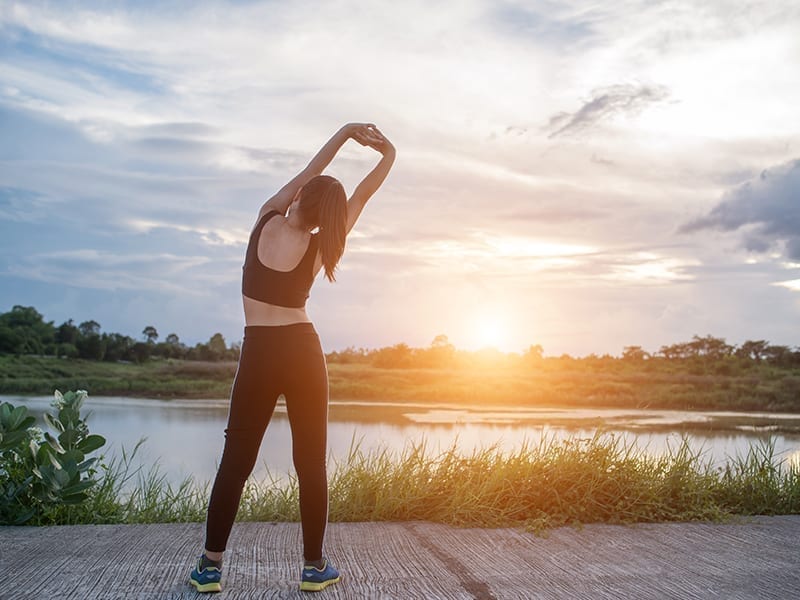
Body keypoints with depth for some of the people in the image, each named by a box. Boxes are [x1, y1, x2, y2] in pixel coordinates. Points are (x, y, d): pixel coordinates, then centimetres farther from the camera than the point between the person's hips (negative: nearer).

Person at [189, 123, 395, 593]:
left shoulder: (266, 219, -2)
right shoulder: (319, 246, -2)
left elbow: (307, 175, 11)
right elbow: (361, 196, 9)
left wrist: (345, 132, 15)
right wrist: (389, 157, 21)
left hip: (259, 354, 1)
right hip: (303, 351, 0)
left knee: (236, 460, 6)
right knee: (312, 462, 5)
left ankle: (210, 566, 11)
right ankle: (314, 566, 11)